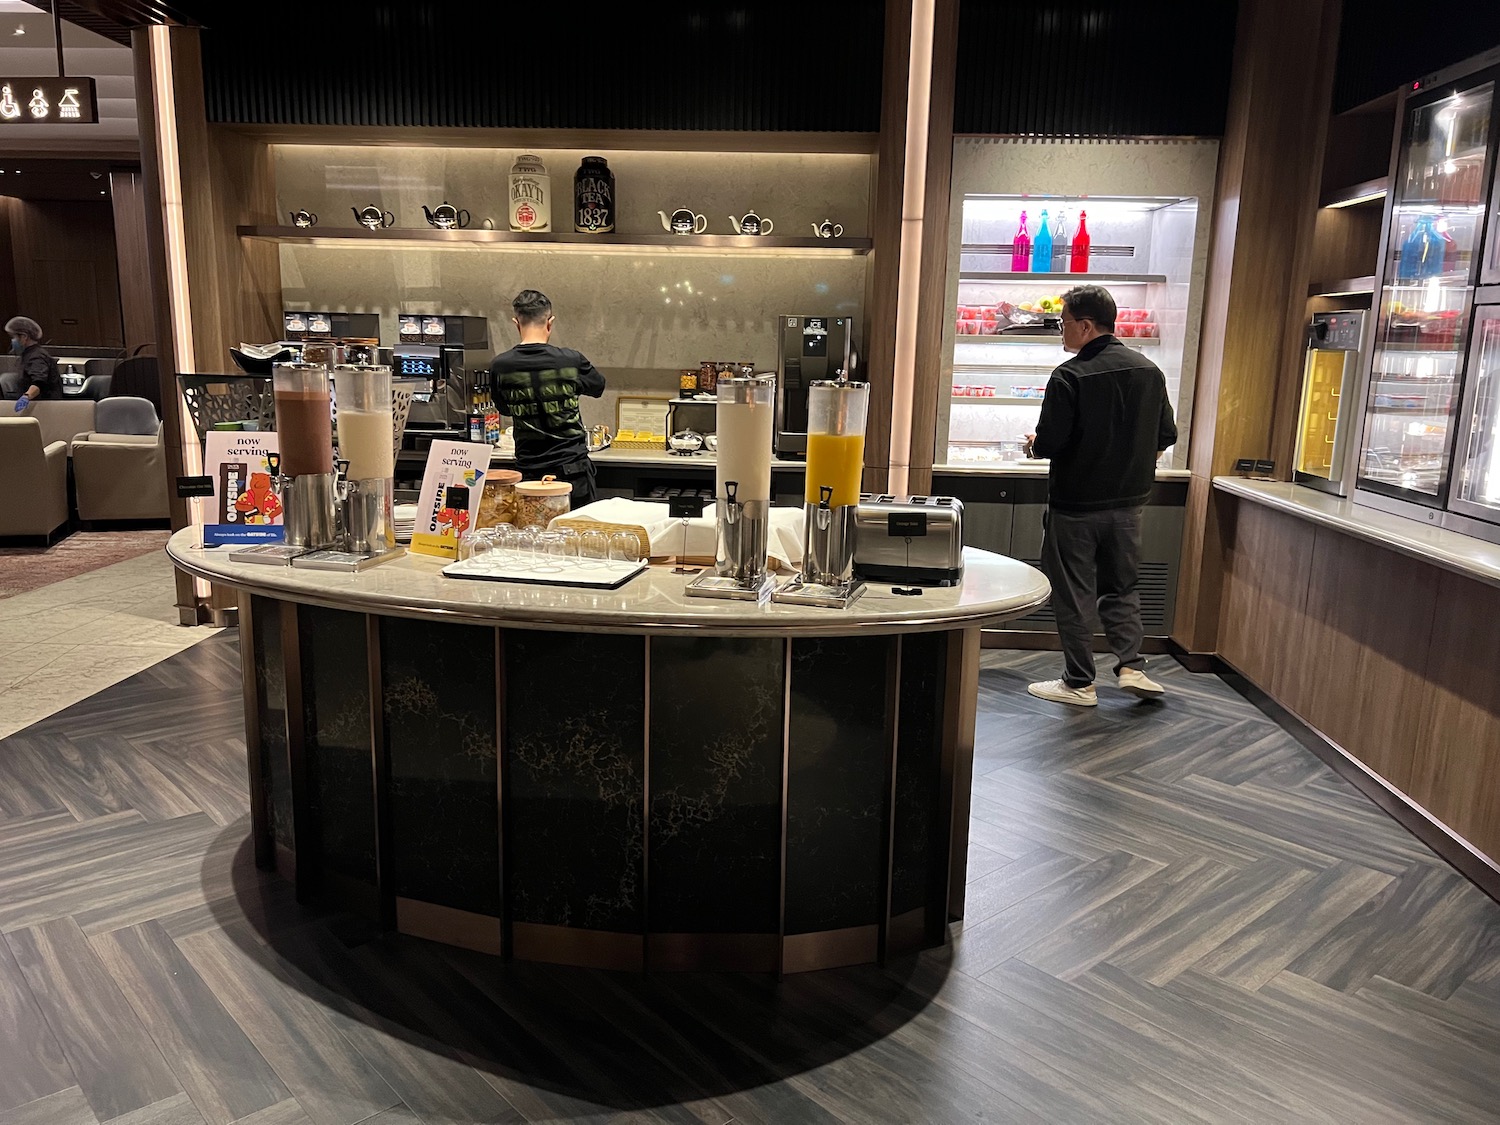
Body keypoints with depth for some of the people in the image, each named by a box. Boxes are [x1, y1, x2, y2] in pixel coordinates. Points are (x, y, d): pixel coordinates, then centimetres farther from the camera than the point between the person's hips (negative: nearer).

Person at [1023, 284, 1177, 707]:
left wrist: (1034, 443, 3)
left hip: (1076, 505, -6)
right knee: (1121, 587, 21)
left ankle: (1079, 684, 12)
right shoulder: (1149, 370, 3)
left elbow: (1049, 443, -20)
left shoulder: (1070, 376, -17)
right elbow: (1167, 435, 8)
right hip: (1128, 502, 6)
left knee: (1074, 595, 5)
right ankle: (1131, 666, 13)